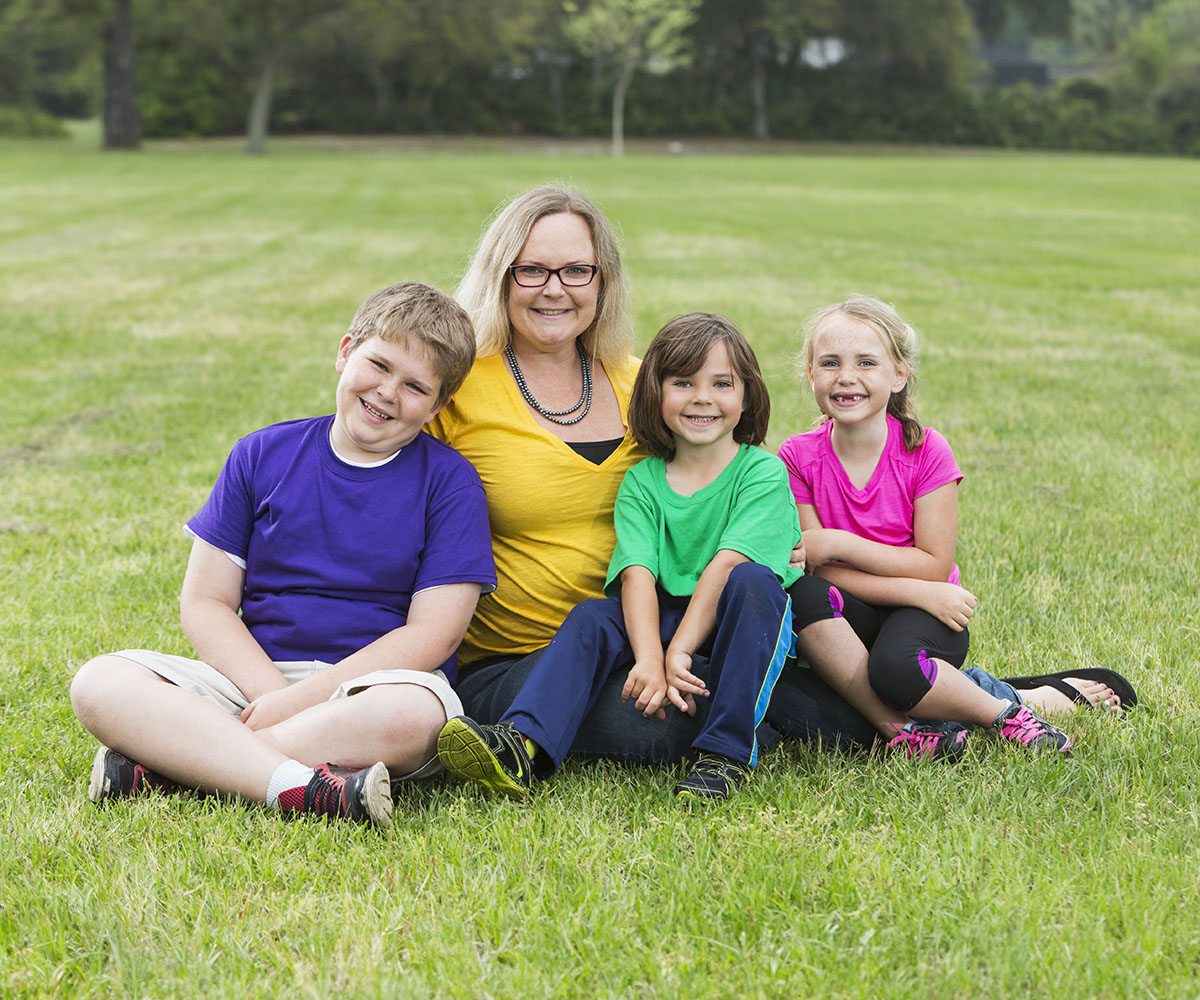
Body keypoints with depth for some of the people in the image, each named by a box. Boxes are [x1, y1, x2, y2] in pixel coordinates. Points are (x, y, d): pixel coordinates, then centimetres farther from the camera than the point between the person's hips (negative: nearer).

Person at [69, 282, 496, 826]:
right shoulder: (262, 455, 8)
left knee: (414, 711, -39)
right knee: (98, 683, -21)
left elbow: (432, 634, -7)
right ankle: (301, 786, -40)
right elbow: (205, 602, 5)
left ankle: (167, 762, -29)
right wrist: (270, 693, -13)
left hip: (370, 682, -2)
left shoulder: (449, 482, 1)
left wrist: (298, 700, -15)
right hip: (252, 677, 3)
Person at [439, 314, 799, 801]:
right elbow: (638, 574, -11)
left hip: (742, 625, -3)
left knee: (750, 580, -32)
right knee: (591, 617, -21)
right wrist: (649, 658, -29)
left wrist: (678, 652, -28)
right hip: (668, 618, 3)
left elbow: (724, 567, -18)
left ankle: (726, 751, -33)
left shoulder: (763, 473, -6)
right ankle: (522, 747, -43)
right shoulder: (641, 481, 4)